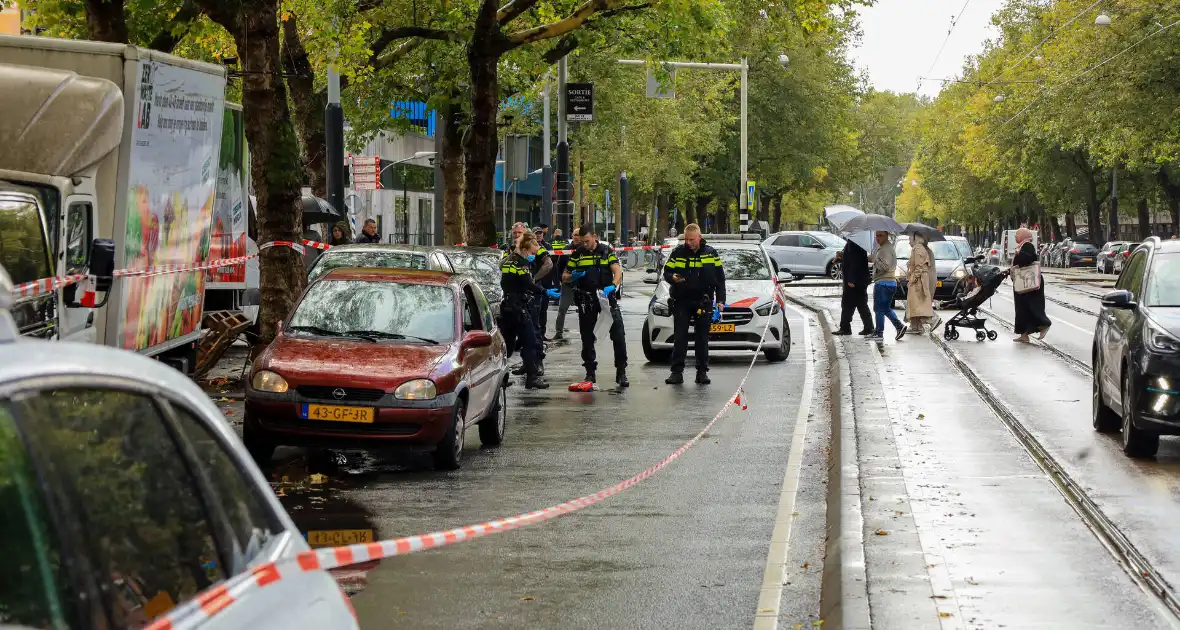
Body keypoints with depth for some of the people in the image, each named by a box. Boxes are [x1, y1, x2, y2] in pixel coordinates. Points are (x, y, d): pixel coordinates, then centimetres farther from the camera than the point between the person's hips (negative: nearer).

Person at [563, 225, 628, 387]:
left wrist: (612, 286, -29)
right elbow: (564, 277, 11)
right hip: (586, 301, 2)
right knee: (587, 338, 7)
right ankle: (590, 372, 17)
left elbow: (618, 271, -9)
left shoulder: (607, 251, 3)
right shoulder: (577, 255, 8)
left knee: (618, 335, -8)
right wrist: (573, 276, -12)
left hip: (606, 296, -2)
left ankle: (621, 372, -4)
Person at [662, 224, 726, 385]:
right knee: (680, 338, -4)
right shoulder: (678, 253, 2)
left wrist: (720, 300, 0)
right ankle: (677, 372, -3)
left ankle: (702, 372, 10)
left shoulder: (711, 253, 5)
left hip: (703, 303, 1)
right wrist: (672, 277, -17)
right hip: (681, 301, -1)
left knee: (702, 338, 5)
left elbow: (720, 278, 8)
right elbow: (666, 272, 7)